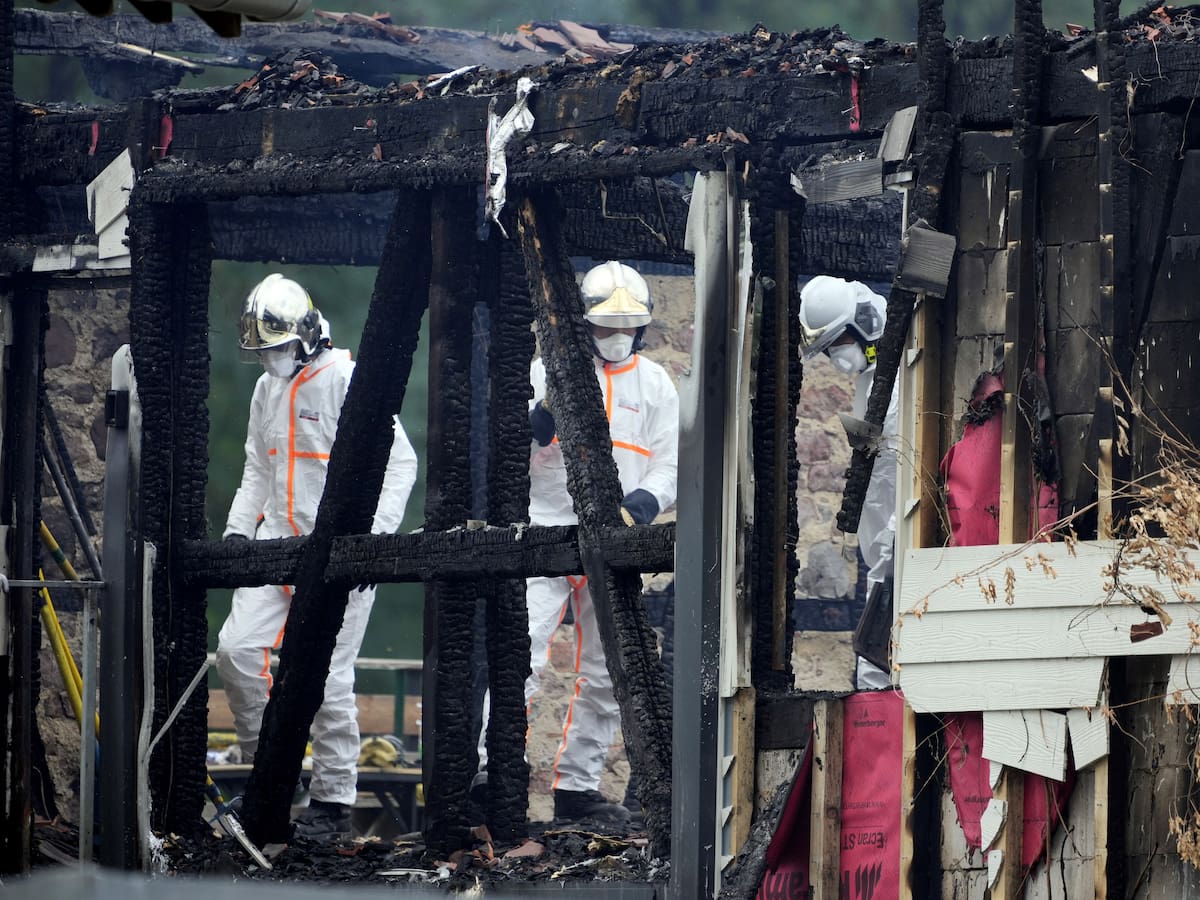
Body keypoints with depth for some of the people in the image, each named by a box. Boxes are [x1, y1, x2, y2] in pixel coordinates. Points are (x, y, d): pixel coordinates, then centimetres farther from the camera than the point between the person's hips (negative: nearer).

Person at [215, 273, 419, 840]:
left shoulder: (348, 383, -12)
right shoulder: (267, 390, 13)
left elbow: (399, 463, -14)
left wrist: (372, 538, -20)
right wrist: (238, 528, 11)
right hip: (277, 541, 7)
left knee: (326, 676, -7)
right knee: (236, 649, -5)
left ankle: (333, 800, 4)